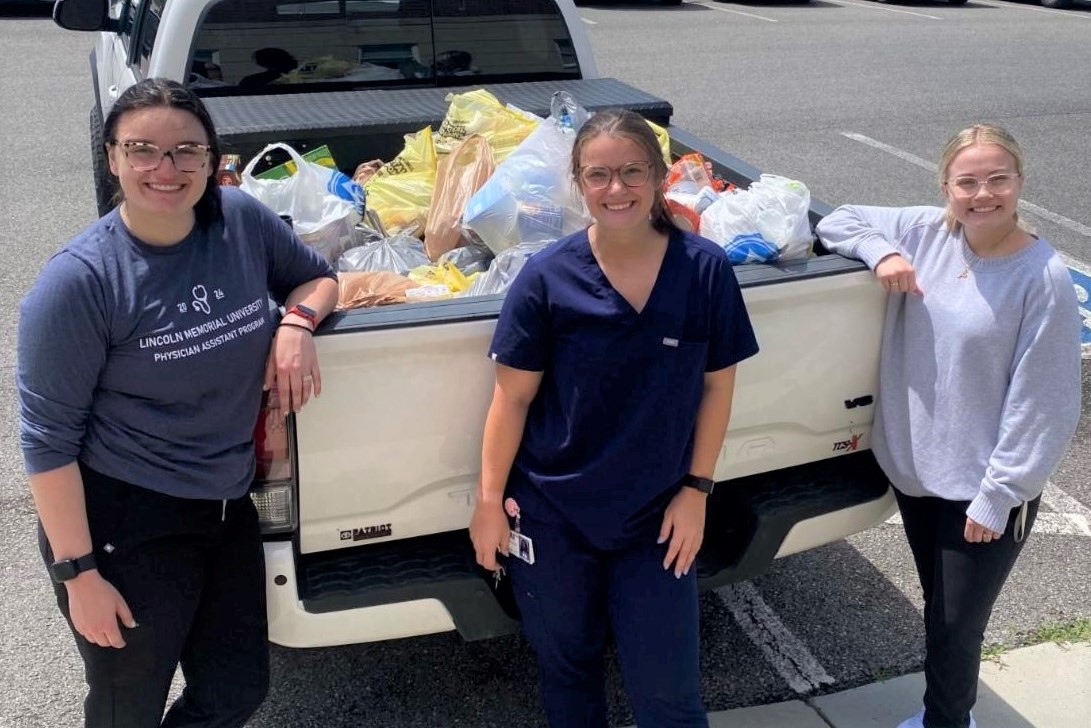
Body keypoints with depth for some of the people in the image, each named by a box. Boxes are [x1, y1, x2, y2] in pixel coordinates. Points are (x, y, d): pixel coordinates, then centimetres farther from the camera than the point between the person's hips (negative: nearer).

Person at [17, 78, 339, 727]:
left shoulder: (243, 219, -4)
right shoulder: (79, 280, -18)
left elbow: (317, 276, 13)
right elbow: (49, 439, -14)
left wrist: (297, 322, -10)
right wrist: (79, 572, -14)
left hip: (228, 506, 5)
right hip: (125, 522, -5)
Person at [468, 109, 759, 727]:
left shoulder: (706, 269, -11)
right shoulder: (548, 276, -13)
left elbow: (717, 386, -1)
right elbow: (512, 398, -7)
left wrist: (697, 489, -2)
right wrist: (489, 499, -4)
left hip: (658, 516, 0)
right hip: (551, 515, 0)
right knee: (567, 666, 21)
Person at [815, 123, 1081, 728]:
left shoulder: (1043, 277, -18)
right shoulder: (926, 233, -4)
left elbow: (1043, 403, -15)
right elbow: (838, 221, 8)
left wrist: (997, 496, -14)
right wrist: (881, 251, -12)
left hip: (983, 491, -5)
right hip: (913, 469, 5)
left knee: (956, 628, 7)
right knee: (939, 614, 23)